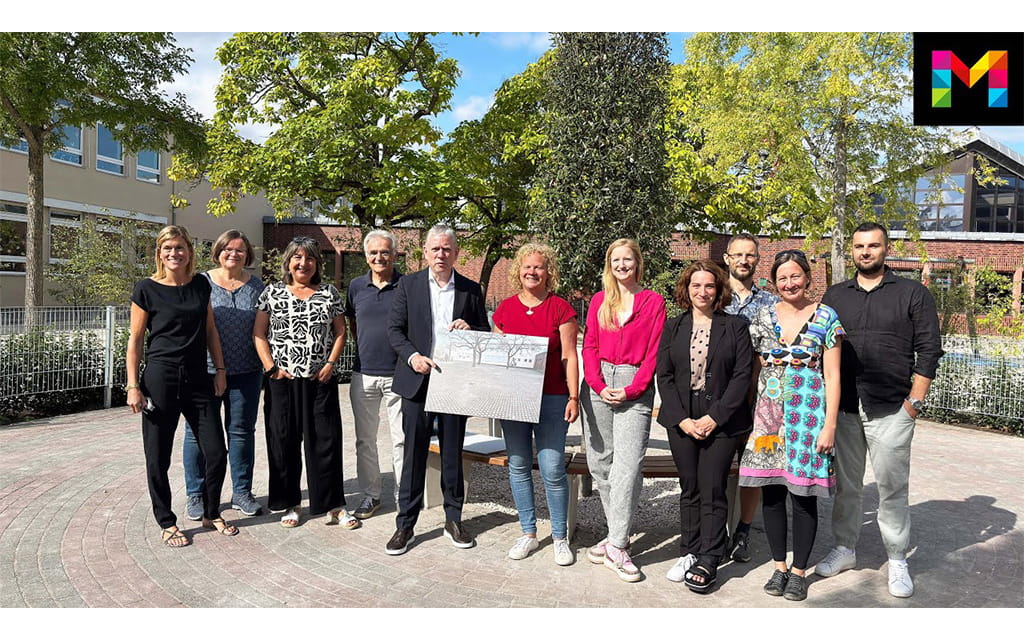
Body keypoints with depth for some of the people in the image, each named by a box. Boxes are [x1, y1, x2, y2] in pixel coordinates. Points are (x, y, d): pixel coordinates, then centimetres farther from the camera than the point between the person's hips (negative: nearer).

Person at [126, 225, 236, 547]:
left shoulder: (201, 285, 7)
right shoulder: (147, 289, -4)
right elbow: (135, 339, -1)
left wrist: (220, 369, 9)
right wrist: (133, 385, -6)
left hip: (198, 379, 4)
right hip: (160, 379, -3)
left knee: (216, 453, 4)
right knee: (158, 458, 6)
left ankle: (211, 514, 25)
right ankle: (166, 523, 24)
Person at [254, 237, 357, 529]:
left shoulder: (329, 293, 8)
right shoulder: (272, 293, 6)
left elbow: (340, 331, 8)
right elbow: (259, 333, 3)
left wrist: (330, 364, -4)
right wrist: (271, 368, -7)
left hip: (320, 380, 0)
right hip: (282, 380, 0)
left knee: (325, 440, 0)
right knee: (283, 442, 6)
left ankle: (334, 505, 9)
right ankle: (290, 504, 20)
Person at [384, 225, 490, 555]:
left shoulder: (471, 289, 7)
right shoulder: (409, 284, 4)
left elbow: (486, 334, 12)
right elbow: (394, 329, 2)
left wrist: (470, 330, -10)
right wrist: (412, 356, -15)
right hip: (418, 380, -1)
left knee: (453, 454, 10)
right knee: (414, 453, 3)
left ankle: (453, 520, 25)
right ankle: (405, 524, 16)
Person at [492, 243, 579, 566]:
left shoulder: (561, 308, -2)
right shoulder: (505, 308, 8)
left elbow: (569, 357, -3)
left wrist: (573, 397, -9)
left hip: (551, 398, -3)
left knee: (553, 469, -4)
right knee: (518, 465, 9)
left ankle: (560, 537, 14)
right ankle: (528, 533, 24)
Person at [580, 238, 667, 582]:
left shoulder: (653, 301, 4)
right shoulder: (599, 300, 13)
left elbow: (654, 352, 0)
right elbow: (589, 347, 9)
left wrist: (631, 389, -10)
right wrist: (597, 385, -6)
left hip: (635, 387, -3)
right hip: (597, 383, 3)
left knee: (628, 464, -10)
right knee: (599, 461, 5)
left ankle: (616, 547, -4)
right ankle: (618, 532, 19)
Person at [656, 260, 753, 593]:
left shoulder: (735, 326, 3)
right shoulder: (673, 327, 9)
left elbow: (742, 375, -4)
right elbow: (663, 375, 5)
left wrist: (714, 417, -11)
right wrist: (682, 419, -6)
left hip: (721, 422, -2)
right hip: (681, 422, 2)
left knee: (712, 490, -2)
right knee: (689, 488, 8)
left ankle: (708, 561, 9)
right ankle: (689, 553, 19)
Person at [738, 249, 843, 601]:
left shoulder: (826, 317, 0)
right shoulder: (763, 317, 7)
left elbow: (832, 376, -2)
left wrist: (829, 425, -7)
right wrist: (753, 414, 7)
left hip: (809, 416, -2)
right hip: (769, 415, 3)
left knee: (804, 495, 4)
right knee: (771, 492, 7)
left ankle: (799, 570, 20)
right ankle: (779, 566, 23)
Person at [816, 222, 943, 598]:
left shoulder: (913, 294, 3)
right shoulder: (835, 296, 11)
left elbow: (928, 351, 0)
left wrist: (914, 401, -6)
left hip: (890, 411, -3)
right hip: (843, 408, 3)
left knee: (892, 487, 4)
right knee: (845, 484, 11)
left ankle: (897, 561, 18)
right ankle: (845, 549, 24)